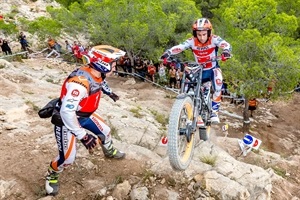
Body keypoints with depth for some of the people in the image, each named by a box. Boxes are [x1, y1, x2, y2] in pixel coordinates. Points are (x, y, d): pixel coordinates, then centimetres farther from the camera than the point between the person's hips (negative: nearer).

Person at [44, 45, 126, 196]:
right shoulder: (80, 82, -39)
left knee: (105, 131, 17)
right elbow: (66, 112, -40)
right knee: (67, 158, -9)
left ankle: (110, 152, 50)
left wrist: (110, 93, 35)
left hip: (84, 115, 8)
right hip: (67, 119, -8)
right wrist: (82, 135, -37)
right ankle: (51, 176, 25)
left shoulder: (97, 74, -10)